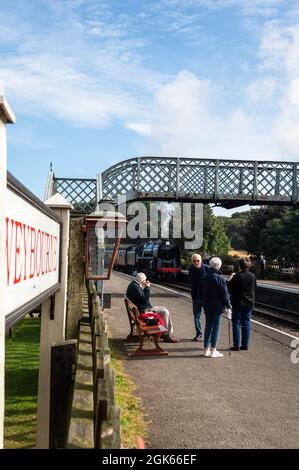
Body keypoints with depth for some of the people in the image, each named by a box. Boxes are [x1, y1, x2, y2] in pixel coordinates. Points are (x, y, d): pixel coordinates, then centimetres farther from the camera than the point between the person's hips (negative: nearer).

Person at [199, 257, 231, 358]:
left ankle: (206, 349, 16)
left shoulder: (204, 277, 6)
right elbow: (224, 293, -13)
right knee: (216, 327, 0)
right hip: (217, 306, -6)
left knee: (208, 327, 13)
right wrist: (228, 304, -1)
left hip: (207, 306, 6)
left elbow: (200, 292, 15)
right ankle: (213, 350, 2)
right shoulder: (219, 278, -15)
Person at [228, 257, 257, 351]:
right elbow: (255, 288, 9)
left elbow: (229, 287, -7)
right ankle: (245, 344, 14)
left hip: (238, 303, -4)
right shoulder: (253, 276, -1)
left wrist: (231, 279, 9)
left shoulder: (237, 276, -16)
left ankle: (236, 345, 2)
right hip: (249, 303, 4)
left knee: (236, 323, 3)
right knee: (246, 323, 11)